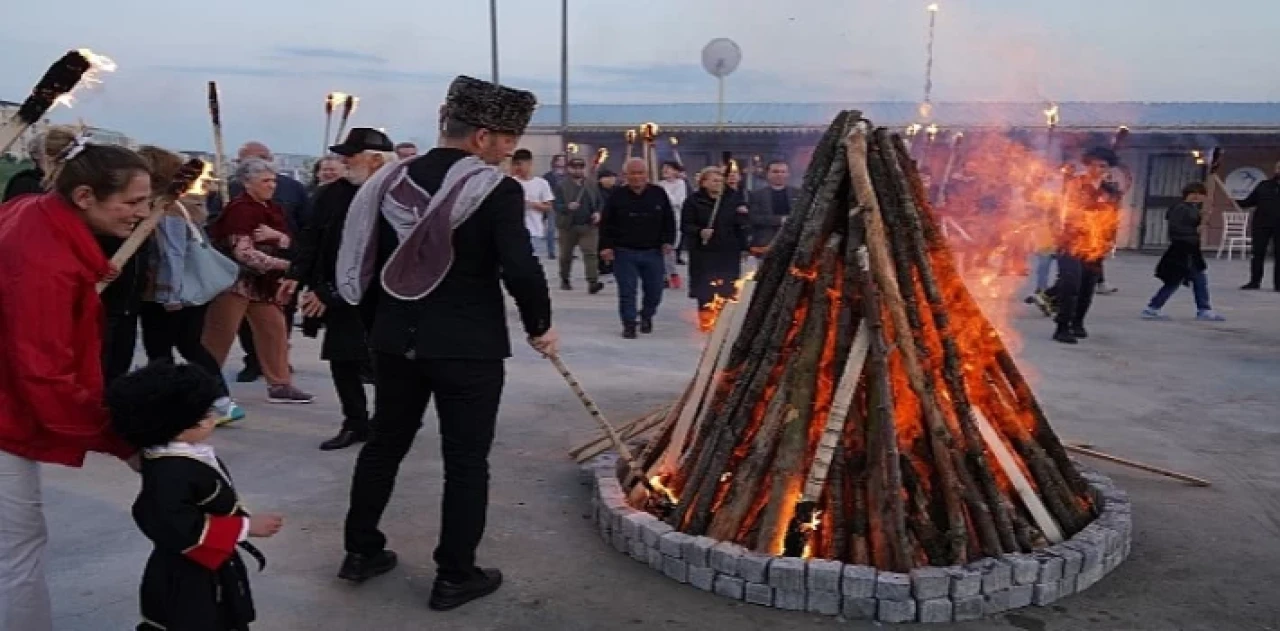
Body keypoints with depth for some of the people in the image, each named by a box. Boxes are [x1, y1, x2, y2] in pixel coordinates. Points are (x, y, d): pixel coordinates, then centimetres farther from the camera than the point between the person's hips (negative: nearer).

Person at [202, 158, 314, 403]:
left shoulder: (273, 208, 9)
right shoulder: (240, 209, -17)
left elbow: (289, 242, 5)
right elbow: (243, 252, -25)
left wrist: (275, 235, -17)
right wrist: (283, 264, -27)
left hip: (262, 281, 8)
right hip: (235, 279, -8)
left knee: (275, 330, 7)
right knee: (218, 337, -2)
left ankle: (280, 385, 14)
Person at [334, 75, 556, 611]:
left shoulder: (393, 179, 5)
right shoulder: (497, 190, -14)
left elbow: (363, 258, 8)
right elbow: (521, 270, -21)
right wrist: (540, 326, -5)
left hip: (396, 340, 6)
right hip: (467, 347, -6)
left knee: (384, 443, 19)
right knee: (466, 461, 5)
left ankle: (361, 551, 31)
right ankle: (454, 577, 13)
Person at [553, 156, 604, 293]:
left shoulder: (592, 186, 10)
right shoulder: (562, 186, -2)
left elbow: (600, 202, 17)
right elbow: (557, 205, -9)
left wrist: (598, 213, -2)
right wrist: (568, 207, -27)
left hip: (588, 226, 1)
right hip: (568, 226, -1)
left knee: (591, 253, -12)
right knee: (566, 255, 12)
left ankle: (593, 282, -19)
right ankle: (565, 280, 31)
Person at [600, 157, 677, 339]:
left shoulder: (658, 194, 3)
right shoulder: (617, 196, -1)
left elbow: (669, 220, 8)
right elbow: (605, 223, 1)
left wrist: (668, 241, -1)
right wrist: (606, 246, -6)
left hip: (653, 252, 2)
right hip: (624, 252, -2)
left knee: (654, 290, 8)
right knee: (627, 291, -1)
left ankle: (647, 316, 34)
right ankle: (629, 324, 11)